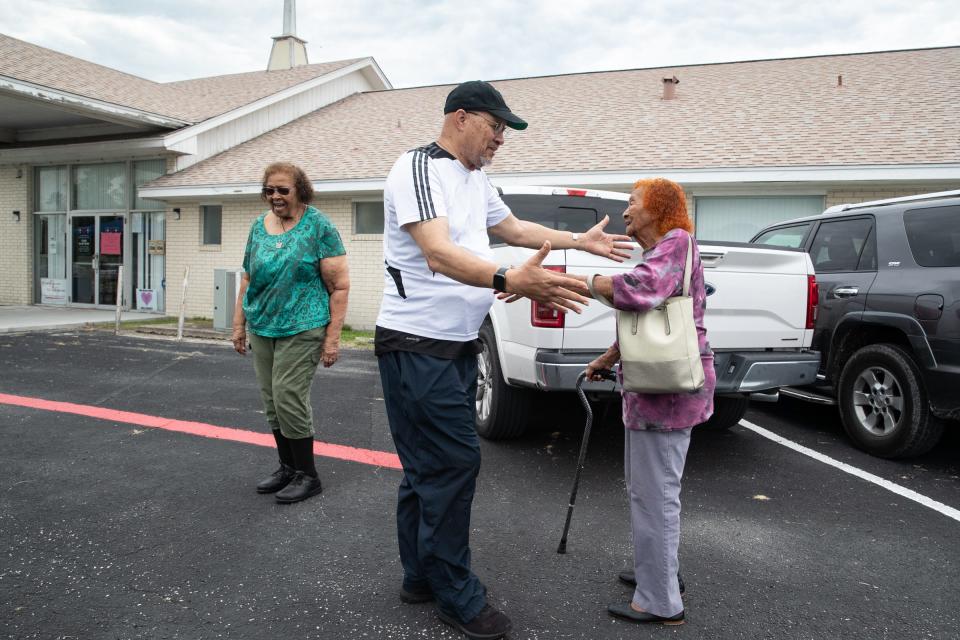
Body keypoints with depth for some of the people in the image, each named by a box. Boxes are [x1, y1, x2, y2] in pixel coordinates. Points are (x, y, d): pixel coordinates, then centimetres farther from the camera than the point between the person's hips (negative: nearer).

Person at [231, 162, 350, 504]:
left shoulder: (319, 226, -6)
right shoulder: (259, 226, 11)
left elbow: (339, 286, -9)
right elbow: (247, 280, 18)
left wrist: (333, 336, -13)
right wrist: (239, 324, 15)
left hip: (301, 329, -6)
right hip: (262, 329, 6)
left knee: (288, 398, -8)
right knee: (271, 400, 10)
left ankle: (307, 474, 7)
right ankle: (287, 467, 26)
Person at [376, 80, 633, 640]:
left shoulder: (476, 182, 16)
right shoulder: (419, 168, -13)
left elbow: (513, 227, 32)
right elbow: (438, 253, -27)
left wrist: (581, 241, 30)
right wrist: (509, 280, -42)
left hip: (457, 344, 9)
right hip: (418, 343, -9)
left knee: (430, 466, 15)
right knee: (453, 462, -6)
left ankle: (422, 576, 28)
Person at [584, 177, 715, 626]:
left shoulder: (675, 243, -13)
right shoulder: (661, 251, 19)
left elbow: (638, 290, -33)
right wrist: (608, 359, 32)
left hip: (668, 389, -11)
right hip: (659, 387, 11)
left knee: (654, 492, -2)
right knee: (648, 485, 21)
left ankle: (660, 603, 11)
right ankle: (660, 571, 37)